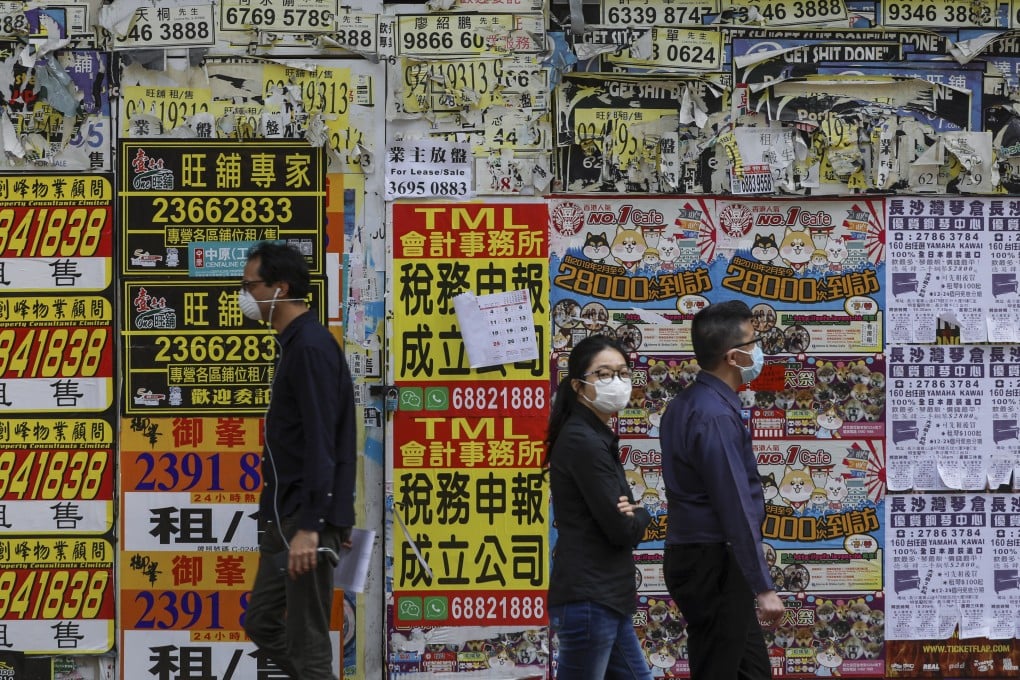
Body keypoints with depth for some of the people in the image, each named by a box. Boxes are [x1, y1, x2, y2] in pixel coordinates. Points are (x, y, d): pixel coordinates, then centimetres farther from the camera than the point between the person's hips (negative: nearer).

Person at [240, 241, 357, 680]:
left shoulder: (310, 347, -16)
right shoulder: (296, 343, 15)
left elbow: (321, 446, -23)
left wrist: (309, 527, -27)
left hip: (304, 518, -11)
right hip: (283, 518, 11)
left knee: (305, 643, -6)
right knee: (263, 624, 16)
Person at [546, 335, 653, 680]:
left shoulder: (597, 438, 16)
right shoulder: (583, 442, -15)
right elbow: (621, 529, -18)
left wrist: (630, 515, -7)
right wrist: (640, 516, 3)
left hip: (607, 598, 10)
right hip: (588, 599, -10)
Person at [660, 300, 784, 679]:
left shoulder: (685, 405, 12)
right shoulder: (716, 416, -20)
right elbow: (736, 508, -23)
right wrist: (763, 588, -23)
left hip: (693, 558, 10)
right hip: (714, 566, -10)